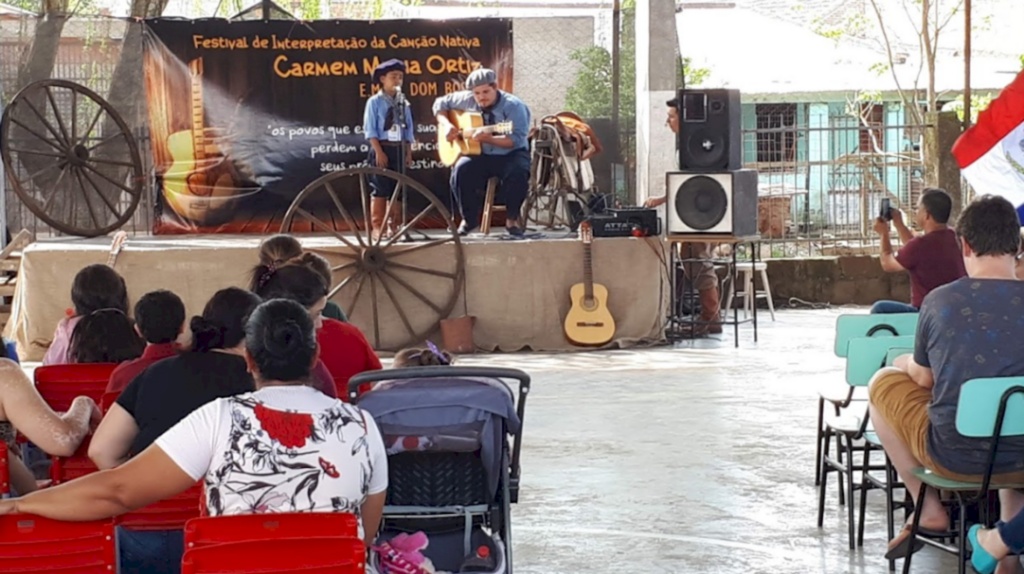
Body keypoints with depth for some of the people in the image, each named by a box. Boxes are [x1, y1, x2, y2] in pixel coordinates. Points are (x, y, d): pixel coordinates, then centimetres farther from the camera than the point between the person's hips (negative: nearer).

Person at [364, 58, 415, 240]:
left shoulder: (403, 103, 12)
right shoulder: (375, 102, -4)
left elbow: (408, 130, 13)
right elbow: (370, 129, -8)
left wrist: (409, 152, 6)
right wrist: (379, 151, -15)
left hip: (399, 149, 5)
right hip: (382, 148, -5)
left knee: (396, 189, 7)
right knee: (380, 189, -6)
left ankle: (392, 225, 14)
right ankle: (377, 227, -3)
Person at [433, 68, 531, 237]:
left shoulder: (513, 106, -14)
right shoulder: (466, 100, 0)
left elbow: (516, 139, -23)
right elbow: (440, 103, 15)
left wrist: (488, 139, -37)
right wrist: (446, 124, -4)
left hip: (510, 155, -3)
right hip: (480, 155, 3)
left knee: (518, 173, -35)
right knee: (461, 170, -28)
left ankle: (512, 219, -10)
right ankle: (469, 219, -6)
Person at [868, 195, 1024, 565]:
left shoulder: (939, 302, -12)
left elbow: (924, 378, 2)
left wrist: (907, 362, 25)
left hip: (955, 458, -2)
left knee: (884, 383, 22)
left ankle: (928, 510, 20)